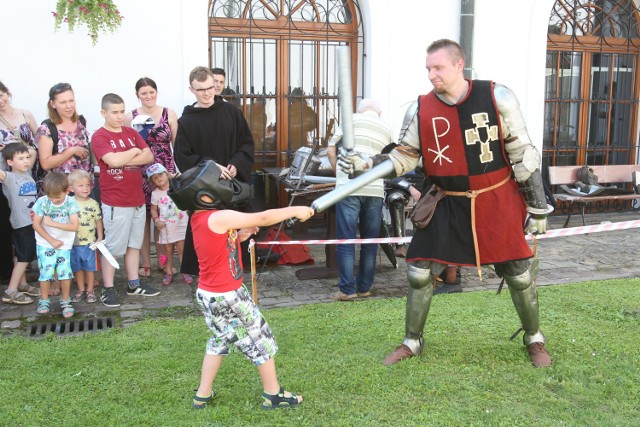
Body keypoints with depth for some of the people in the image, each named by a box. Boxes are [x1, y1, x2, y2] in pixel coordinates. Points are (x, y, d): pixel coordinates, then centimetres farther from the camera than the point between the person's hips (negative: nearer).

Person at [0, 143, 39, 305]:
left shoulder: (27, 172, 8)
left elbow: (33, 152, 21)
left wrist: (23, 149, 6)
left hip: (32, 221, 7)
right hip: (21, 223, -7)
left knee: (23, 256, 18)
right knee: (24, 257, -5)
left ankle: (22, 285, 29)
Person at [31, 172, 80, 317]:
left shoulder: (71, 203, -13)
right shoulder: (42, 202, -12)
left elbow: (74, 226, -20)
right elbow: (36, 224, -9)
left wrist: (52, 223, -23)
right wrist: (51, 240, -11)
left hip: (64, 244, 0)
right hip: (45, 244, 0)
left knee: (65, 273, -4)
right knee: (46, 272, -3)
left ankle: (65, 301, 14)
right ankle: (44, 301, 15)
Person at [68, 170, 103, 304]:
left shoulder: (93, 204, -5)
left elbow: (98, 221, 2)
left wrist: (100, 238, 1)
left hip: (89, 242, -1)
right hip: (73, 242, 1)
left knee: (90, 267, 9)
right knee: (77, 268, 12)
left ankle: (90, 290, 22)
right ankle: (81, 290, 26)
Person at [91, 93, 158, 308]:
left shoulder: (131, 133, 11)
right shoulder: (99, 137, -7)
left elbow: (149, 157, 1)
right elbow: (113, 160, -23)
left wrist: (123, 160, -12)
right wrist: (135, 151, -7)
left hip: (137, 199, 6)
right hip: (115, 202, -6)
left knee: (134, 243, 15)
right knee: (112, 246, 0)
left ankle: (133, 284, 26)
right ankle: (108, 289, 9)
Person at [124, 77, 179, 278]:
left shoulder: (169, 114, 3)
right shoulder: (130, 117, 2)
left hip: (166, 171, 0)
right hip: (140, 173, 0)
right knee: (143, 218, 3)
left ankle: (163, 259, 20)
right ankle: (145, 263, 14)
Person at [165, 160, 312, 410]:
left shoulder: (200, 219, 3)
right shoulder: (219, 218, -24)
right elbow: (262, 218, -23)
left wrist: (239, 236, 1)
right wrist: (295, 211, -13)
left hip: (207, 294, 9)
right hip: (228, 297, -9)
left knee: (219, 341, 24)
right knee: (261, 340, 7)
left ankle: (203, 395, 29)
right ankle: (273, 395, 21)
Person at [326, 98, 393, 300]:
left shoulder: (352, 120, 6)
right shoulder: (387, 130, 15)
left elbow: (330, 150, 7)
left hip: (349, 188, -3)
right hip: (375, 190, 3)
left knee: (346, 241, 1)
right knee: (370, 242, 12)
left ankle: (347, 289, -1)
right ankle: (365, 287, 17)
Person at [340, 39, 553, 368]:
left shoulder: (497, 97, -10)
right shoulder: (420, 110, -5)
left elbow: (522, 153, -5)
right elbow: (403, 158, 3)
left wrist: (537, 206, -4)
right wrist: (366, 164, -15)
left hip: (496, 203, -1)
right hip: (448, 205, 2)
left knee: (518, 274, 7)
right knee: (419, 272, 0)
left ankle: (534, 339, 32)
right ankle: (412, 342, 21)